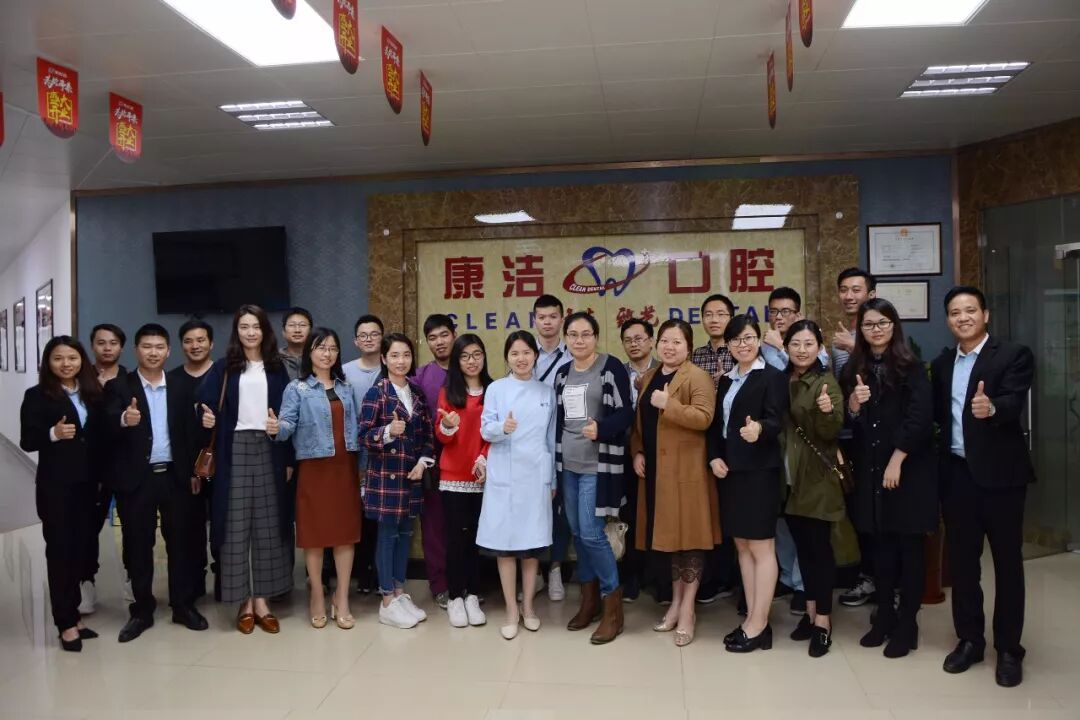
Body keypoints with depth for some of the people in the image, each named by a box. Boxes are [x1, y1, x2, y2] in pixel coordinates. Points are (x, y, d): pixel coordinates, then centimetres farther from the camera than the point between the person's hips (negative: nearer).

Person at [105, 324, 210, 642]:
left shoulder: (180, 387, 7)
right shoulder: (118, 386, 0)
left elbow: (190, 430, 5)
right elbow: (108, 425, -16)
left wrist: (194, 471, -3)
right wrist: (124, 419, -38)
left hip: (175, 476, 2)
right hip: (136, 478, -2)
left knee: (182, 542, 7)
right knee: (138, 545, 7)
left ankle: (183, 605, 19)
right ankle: (142, 610, 19)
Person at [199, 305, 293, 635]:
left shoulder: (276, 368, 10)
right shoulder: (223, 367, 5)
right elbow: (205, 403, -2)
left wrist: (281, 427, -9)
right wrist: (206, 418, -22)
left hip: (268, 450, 2)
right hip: (235, 450, -1)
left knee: (268, 524, 4)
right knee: (237, 525, 0)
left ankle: (262, 601, 12)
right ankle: (244, 602, 9)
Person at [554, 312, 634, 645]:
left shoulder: (612, 367, -7)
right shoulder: (562, 373, 12)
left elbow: (625, 413, -11)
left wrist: (600, 429, -29)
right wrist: (555, 461, 15)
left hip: (598, 464, -6)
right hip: (568, 464, 6)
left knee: (591, 533, -9)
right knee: (576, 532, 11)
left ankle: (612, 603, 6)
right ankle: (590, 598, 25)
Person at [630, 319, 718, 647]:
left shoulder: (698, 377, -8)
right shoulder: (648, 378, 15)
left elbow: (704, 418, -20)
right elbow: (638, 421, 18)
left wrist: (668, 404, -22)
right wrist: (637, 453, 5)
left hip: (686, 471, -7)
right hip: (656, 470, 7)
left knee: (689, 535, -1)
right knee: (670, 534, 14)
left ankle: (687, 610, 7)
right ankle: (675, 603, 24)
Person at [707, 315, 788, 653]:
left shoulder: (772, 377, -6)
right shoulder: (726, 380, 15)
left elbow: (775, 420, -19)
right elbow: (716, 423, 14)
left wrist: (759, 429, -40)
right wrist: (714, 457, -1)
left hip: (759, 470, -8)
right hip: (730, 470, 8)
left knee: (761, 546, -1)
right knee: (742, 545, 11)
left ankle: (759, 625, 5)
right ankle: (752, 619, 20)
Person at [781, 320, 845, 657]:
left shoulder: (827, 382, -9)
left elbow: (831, 432, -18)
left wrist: (828, 411, -37)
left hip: (817, 477, -6)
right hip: (789, 476, 6)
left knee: (819, 545, -1)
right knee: (801, 544, 13)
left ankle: (823, 619, 7)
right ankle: (810, 610, 25)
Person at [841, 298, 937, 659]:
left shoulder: (911, 366, -4)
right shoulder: (854, 370, 8)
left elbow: (920, 416, -12)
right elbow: (850, 423, 8)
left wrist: (897, 460, -16)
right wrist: (854, 405, -13)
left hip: (909, 468, -4)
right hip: (870, 469, 4)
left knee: (909, 544, 4)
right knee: (881, 543, 10)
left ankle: (907, 623, 14)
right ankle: (884, 615, 22)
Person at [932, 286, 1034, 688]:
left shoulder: (1014, 355, -6)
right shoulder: (941, 363, 11)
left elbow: (1014, 403, -23)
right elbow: (939, 413, 10)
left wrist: (991, 408, -42)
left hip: (999, 473, -4)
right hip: (957, 474, 5)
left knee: (1007, 562, 6)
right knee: (961, 560, 11)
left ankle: (1009, 649, 19)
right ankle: (969, 640, 25)